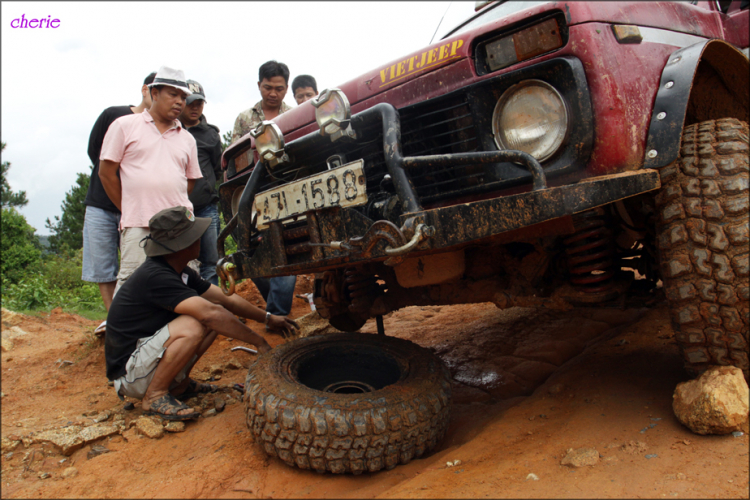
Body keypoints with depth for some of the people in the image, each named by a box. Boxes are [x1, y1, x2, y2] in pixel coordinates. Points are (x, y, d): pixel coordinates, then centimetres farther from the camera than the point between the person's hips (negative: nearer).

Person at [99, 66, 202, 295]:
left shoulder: (187, 138, 18)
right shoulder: (124, 126, 8)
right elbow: (106, 172, 6)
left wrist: (175, 208, 12)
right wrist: (128, 209, 7)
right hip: (137, 225, -3)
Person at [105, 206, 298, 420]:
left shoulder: (178, 271, 3)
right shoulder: (155, 277, -27)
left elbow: (224, 298, 10)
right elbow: (211, 313, -34)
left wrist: (268, 318, 8)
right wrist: (259, 342, -26)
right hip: (128, 373, -9)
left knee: (219, 317, 1)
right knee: (192, 327, -31)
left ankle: (179, 384, 8)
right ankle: (154, 395, -12)